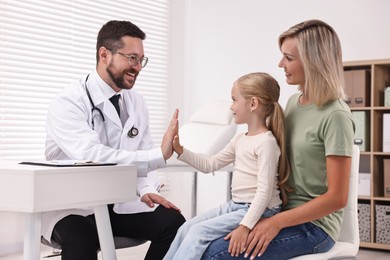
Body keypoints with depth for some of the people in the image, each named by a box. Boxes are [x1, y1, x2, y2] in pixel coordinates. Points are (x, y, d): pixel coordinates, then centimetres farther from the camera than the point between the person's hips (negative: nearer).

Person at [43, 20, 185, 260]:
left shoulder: (137, 102, 6)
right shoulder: (68, 103, -15)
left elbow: (141, 156, 10)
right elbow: (92, 156, -30)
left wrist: (147, 190, -12)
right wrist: (159, 155, -34)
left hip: (121, 203, 6)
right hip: (74, 206, -5)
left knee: (173, 222, -19)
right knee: (81, 239, -38)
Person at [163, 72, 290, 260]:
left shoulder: (266, 142, -17)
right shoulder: (239, 140, 12)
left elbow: (265, 191, -22)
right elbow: (210, 164, 19)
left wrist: (245, 226, -28)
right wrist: (180, 151, 7)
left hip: (257, 210, -9)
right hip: (235, 206, 9)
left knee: (199, 232, -18)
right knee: (186, 228, 2)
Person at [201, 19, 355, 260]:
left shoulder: (335, 117, -17)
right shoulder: (293, 102, 7)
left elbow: (337, 198, -17)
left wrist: (276, 223, -18)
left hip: (313, 225, -7)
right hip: (285, 211, 7)